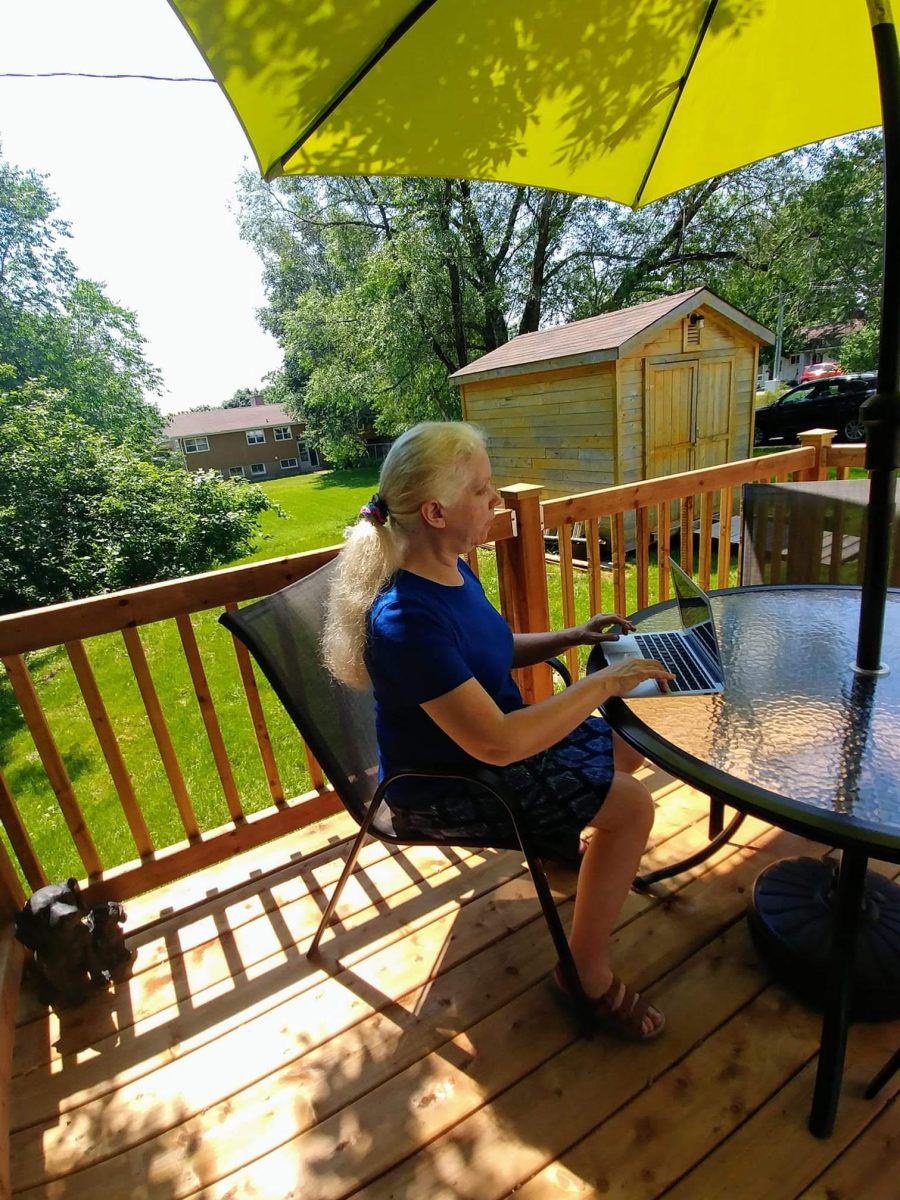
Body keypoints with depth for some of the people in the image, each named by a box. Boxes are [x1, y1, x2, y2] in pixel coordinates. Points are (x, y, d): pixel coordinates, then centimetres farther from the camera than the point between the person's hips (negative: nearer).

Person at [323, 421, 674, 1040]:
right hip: (443, 788, -9)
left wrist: (570, 637, 1)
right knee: (630, 804, -13)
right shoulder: (406, 619, -33)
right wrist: (602, 682, -25)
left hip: (487, 743, 9)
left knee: (627, 741, 15)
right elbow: (498, 743, -34)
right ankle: (588, 971, 8)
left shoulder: (453, 571, -4)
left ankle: (584, 845, 43)